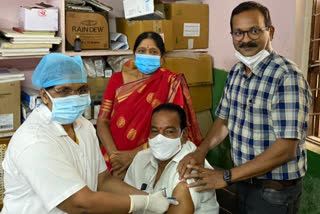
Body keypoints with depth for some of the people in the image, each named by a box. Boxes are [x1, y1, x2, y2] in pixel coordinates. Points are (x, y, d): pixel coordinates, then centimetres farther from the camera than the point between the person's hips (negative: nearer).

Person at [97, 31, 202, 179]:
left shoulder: (171, 82, 1)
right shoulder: (117, 79, 9)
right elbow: (102, 120, 3)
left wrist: (133, 155, -12)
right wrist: (114, 155, -11)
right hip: (114, 160, 2)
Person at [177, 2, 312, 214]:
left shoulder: (287, 77, -23)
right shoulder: (236, 72, 0)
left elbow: (286, 148, -27)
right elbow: (224, 119, 9)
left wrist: (226, 177, -24)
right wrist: (200, 151, -8)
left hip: (275, 190, -6)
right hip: (245, 180, 6)